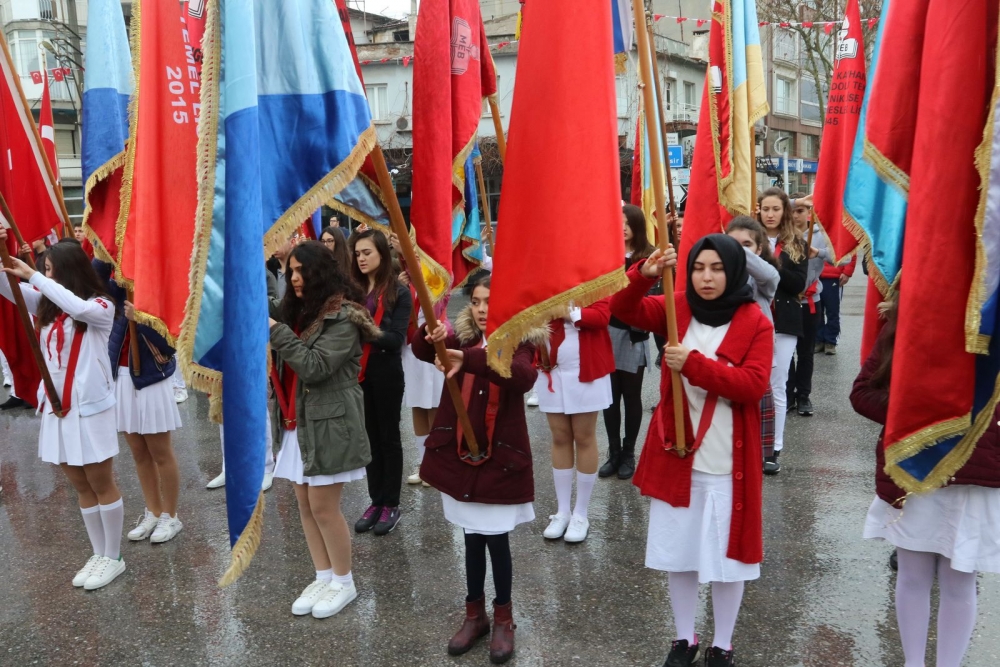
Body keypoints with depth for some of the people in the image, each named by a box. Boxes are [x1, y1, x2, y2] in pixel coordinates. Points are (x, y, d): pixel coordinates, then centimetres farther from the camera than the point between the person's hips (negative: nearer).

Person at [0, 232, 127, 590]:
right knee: (82, 488, 15)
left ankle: (113, 557, 18)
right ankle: (98, 554, 27)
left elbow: (77, 307, -31)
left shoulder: (101, 307, -10)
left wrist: (32, 275, -26)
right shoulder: (46, 304, 9)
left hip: (90, 407, -6)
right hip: (56, 406, 6)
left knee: (102, 485, 5)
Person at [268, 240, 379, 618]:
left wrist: (276, 331, -20)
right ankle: (323, 577, 25)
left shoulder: (343, 318, -13)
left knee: (324, 507, -2)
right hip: (296, 422, 8)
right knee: (305, 505, 12)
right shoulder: (297, 310, 12)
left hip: (328, 422, -8)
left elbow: (314, 367, -20)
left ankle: (344, 582, 16)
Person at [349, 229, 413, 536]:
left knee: (389, 437, 7)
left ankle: (391, 504, 17)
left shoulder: (399, 293, -8)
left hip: (386, 374, -4)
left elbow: (396, 340, -14)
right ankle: (376, 501, 23)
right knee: (370, 436, 12)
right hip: (358, 372, 4)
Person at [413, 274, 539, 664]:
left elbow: (524, 377, -32)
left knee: (497, 540, 5)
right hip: (460, 453, 3)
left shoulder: (519, 344, -8)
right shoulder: (461, 339, 3)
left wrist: (470, 359, -44)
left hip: (501, 456, -3)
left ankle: (503, 619, 25)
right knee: (472, 537, 15)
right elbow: (421, 351, -15)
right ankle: (475, 614, 31)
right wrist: (431, 336, -39)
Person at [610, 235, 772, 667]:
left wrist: (694, 364, -26)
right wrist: (644, 275, -21)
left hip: (727, 463, -3)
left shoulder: (755, 324, -8)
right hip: (675, 454, 3)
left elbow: (754, 385, -18)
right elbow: (622, 309, -2)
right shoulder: (677, 309, 3)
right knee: (677, 553, 14)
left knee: (726, 557, 9)